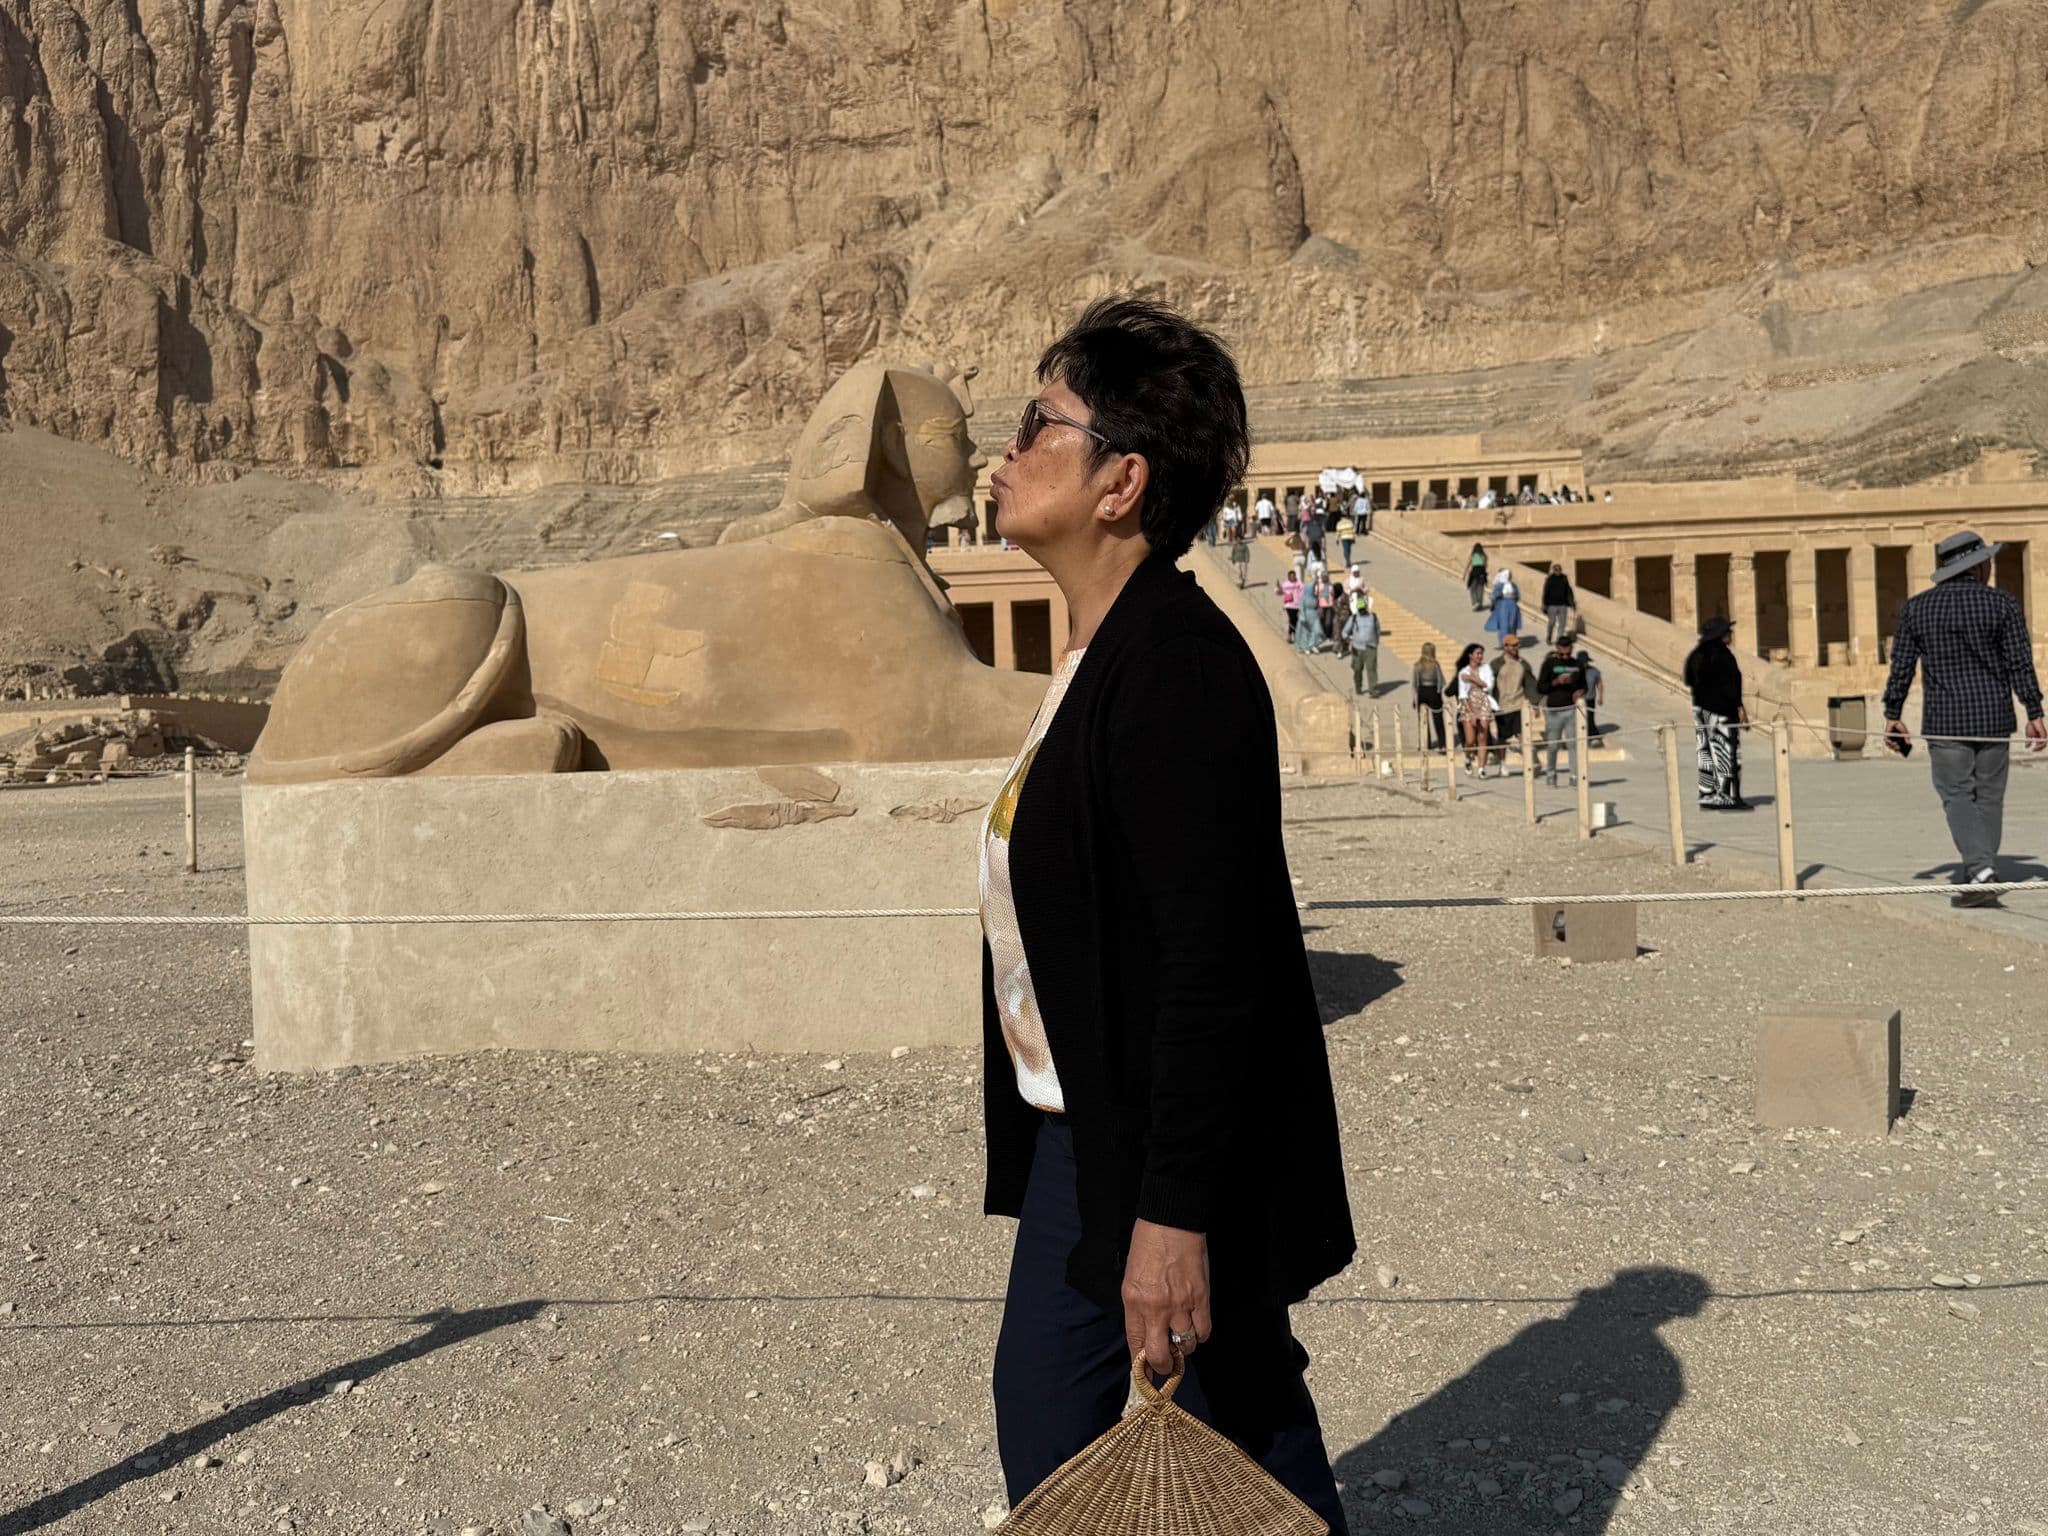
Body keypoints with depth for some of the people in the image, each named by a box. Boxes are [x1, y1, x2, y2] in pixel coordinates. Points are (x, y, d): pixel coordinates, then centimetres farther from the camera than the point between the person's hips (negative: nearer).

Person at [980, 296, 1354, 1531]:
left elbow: (1210, 959, -26)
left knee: (1250, 1436, 9)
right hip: (1076, 1143, 10)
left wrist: (1173, 1210, -25)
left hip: (1172, 1162, -9)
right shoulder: (1103, 654, 9)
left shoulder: (1179, 666, -21)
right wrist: (1072, 1152, 19)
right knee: (1045, 1429, 18)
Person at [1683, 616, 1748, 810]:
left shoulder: (1698, 654, 10)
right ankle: (1729, 796, -3)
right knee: (1727, 750, -3)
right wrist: (1739, 707, -11)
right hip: (1721, 709, -8)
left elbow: (1691, 684, 13)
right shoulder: (1722, 654, -14)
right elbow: (1730, 685, -16)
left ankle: (1707, 795, 10)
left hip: (1700, 706, 8)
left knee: (1706, 751, 9)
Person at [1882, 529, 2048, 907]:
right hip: (1994, 717, 0)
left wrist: (1892, 715, 8)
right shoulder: (2003, 604, -1)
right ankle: (1979, 875, 14)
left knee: (1957, 795, 1)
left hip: (1943, 720, 0)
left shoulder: (1916, 608, 3)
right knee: (1988, 797, 11)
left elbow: (1901, 666, 2)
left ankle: (1980, 868, -18)